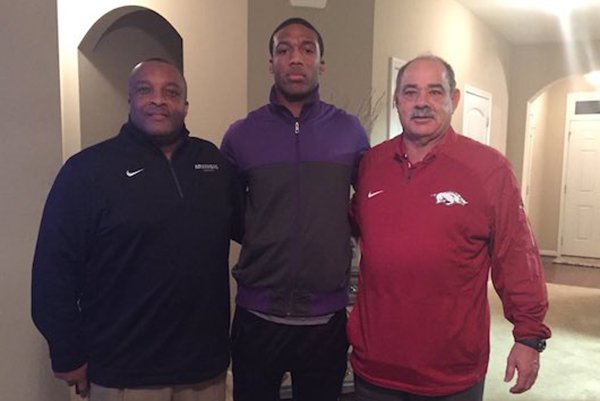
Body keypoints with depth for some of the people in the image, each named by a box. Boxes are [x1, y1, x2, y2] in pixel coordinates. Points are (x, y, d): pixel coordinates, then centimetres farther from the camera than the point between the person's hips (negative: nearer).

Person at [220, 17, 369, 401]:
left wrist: (342, 229, 0)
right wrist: (260, 237, 0)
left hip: (327, 318, 0)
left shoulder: (350, 131, -1)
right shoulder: (241, 134, -1)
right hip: (257, 316, 0)